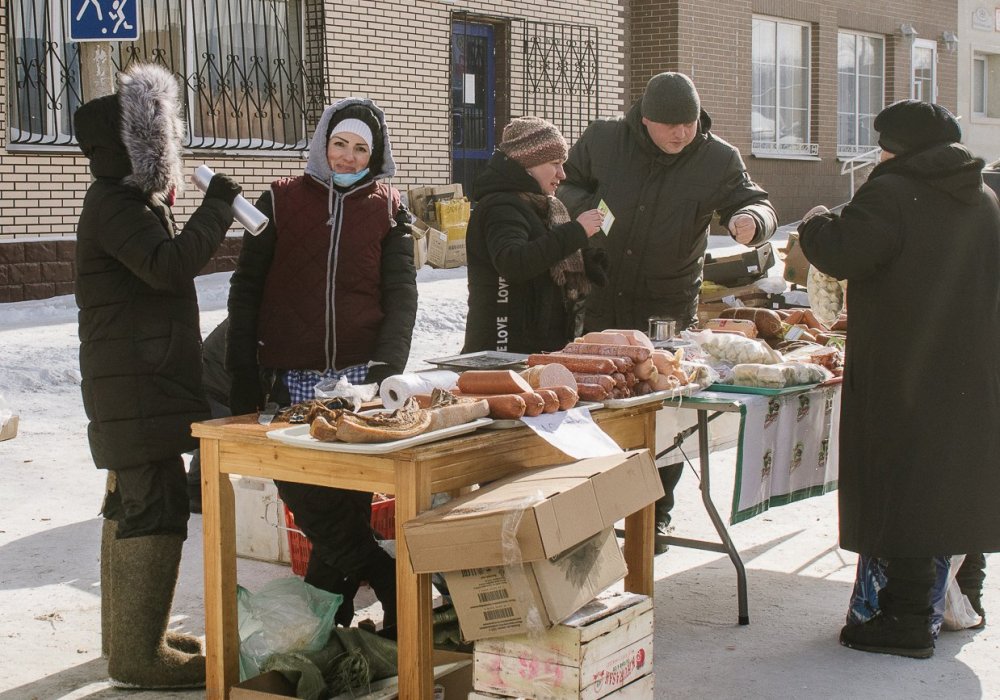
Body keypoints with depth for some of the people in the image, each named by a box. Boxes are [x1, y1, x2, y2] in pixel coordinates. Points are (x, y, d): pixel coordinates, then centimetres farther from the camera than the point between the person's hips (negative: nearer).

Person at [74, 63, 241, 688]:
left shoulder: (130, 201, 18)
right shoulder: (114, 205, -16)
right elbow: (171, 263, -29)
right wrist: (219, 203, -20)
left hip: (145, 378, 11)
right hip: (137, 384, -11)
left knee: (133, 501, 16)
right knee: (156, 507, -11)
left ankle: (126, 632, 27)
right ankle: (139, 654, -6)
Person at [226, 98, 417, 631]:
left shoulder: (387, 210, 8)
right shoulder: (280, 202, 6)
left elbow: (401, 295, 4)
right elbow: (246, 290, 5)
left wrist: (387, 368, -11)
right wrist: (244, 383, -2)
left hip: (359, 380, 0)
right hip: (292, 382, 0)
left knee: (348, 500, 1)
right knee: (303, 495, -8)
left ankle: (325, 619, 14)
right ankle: (394, 586, 3)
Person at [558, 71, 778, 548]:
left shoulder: (718, 160, -8)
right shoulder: (603, 140, -5)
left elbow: (757, 204, -7)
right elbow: (564, 183, 9)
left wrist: (750, 219, -32)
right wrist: (585, 207, -13)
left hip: (670, 307, -1)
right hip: (602, 298, 1)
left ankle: (656, 515, 21)